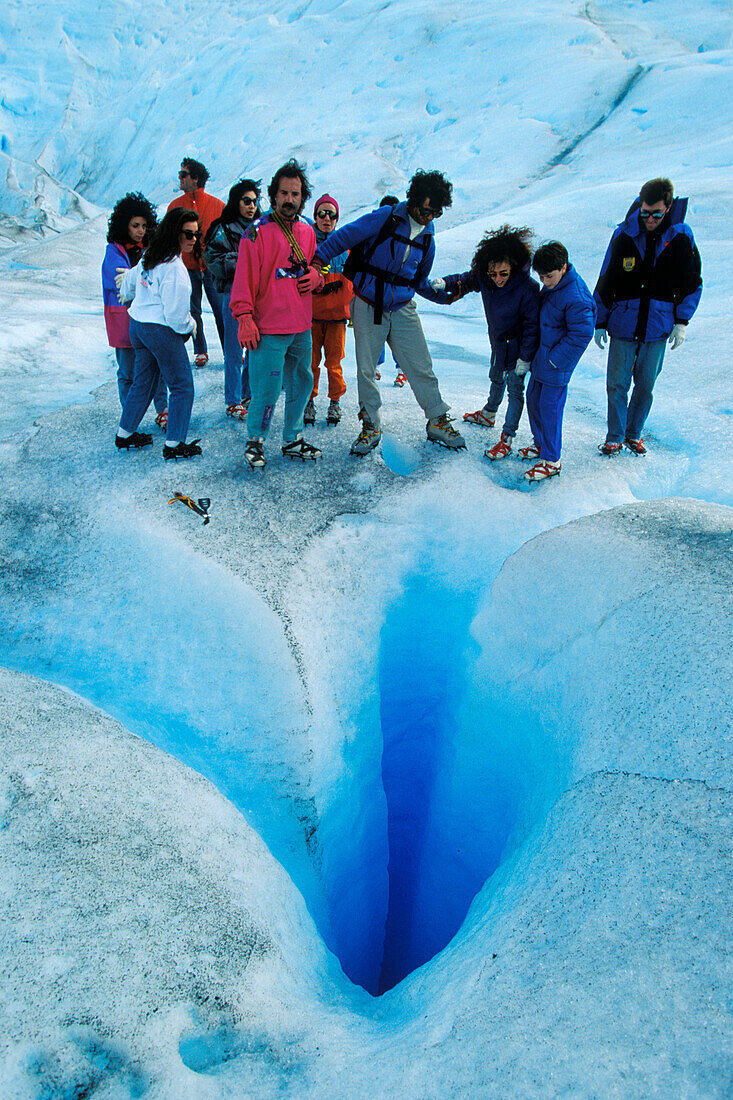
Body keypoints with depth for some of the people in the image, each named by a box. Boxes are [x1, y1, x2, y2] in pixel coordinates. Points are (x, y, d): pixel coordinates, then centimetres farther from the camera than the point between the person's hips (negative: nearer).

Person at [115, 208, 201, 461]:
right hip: (161, 330, -9)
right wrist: (190, 326, 0)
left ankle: (124, 434, 30)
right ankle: (174, 445, 2)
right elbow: (176, 313, -20)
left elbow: (129, 285, 23)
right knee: (182, 386, 1)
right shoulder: (173, 267, -20)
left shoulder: (149, 256, 8)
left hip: (136, 325, 9)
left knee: (143, 382, 20)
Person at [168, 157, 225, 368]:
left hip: (212, 267, -2)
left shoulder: (217, 205, 0)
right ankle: (200, 352, 21)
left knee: (222, 311, -2)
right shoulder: (175, 206, 7)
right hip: (188, 268, 2)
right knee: (193, 312, 7)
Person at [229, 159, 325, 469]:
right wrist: (245, 317, -16)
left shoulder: (307, 231, 12)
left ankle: (292, 440, 28)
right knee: (267, 389, -6)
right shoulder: (258, 232, -7)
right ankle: (255, 440, 15)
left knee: (302, 383, 13)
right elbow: (245, 278, -9)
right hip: (269, 329, -6)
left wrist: (316, 277, 1)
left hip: (302, 327, 6)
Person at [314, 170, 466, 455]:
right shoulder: (386, 218, -7)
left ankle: (438, 422, 13)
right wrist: (318, 258, -17)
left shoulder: (427, 239, 9)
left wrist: (445, 296, 8)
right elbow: (345, 236, -8)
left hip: (402, 309, 4)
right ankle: (370, 426, 15)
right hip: (368, 306, -3)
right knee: (366, 369, 0)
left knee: (421, 368, 0)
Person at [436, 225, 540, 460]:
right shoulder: (484, 278, -16)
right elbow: (466, 280, 5)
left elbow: (532, 325, -25)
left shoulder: (527, 289, -32)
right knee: (496, 379, 28)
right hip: (498, 341, 7)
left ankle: (507, 440, 6)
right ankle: (488, 414, 53)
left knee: (514, 388, -1)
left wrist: (525, 357, -22)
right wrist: (445, 283, -14)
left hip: (516, 345, -7)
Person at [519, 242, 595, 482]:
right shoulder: (551, 285, 3)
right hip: (543, 355, 9)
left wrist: (554, 359, -19)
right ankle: (540, 443, 39)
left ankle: (551, 460, 7)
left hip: (558, 364, -9)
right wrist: (535, 353, 15)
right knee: (533, 398, 19)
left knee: (549, 407, -4)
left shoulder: (576, 297, -25)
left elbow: (581, 334, -23)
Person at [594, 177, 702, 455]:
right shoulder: (624, 235, -4)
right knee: (617, 385, 0)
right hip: (623, 324, 0)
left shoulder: (681, 237, -2)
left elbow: (692, 284, 8)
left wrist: (682, 322, 2)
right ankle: (614, 437, 16)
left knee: (645, 386, 8)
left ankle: (634, 434, 26)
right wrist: (600, 322, 4)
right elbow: (605, 282, 4)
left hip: (658, 327, 1)